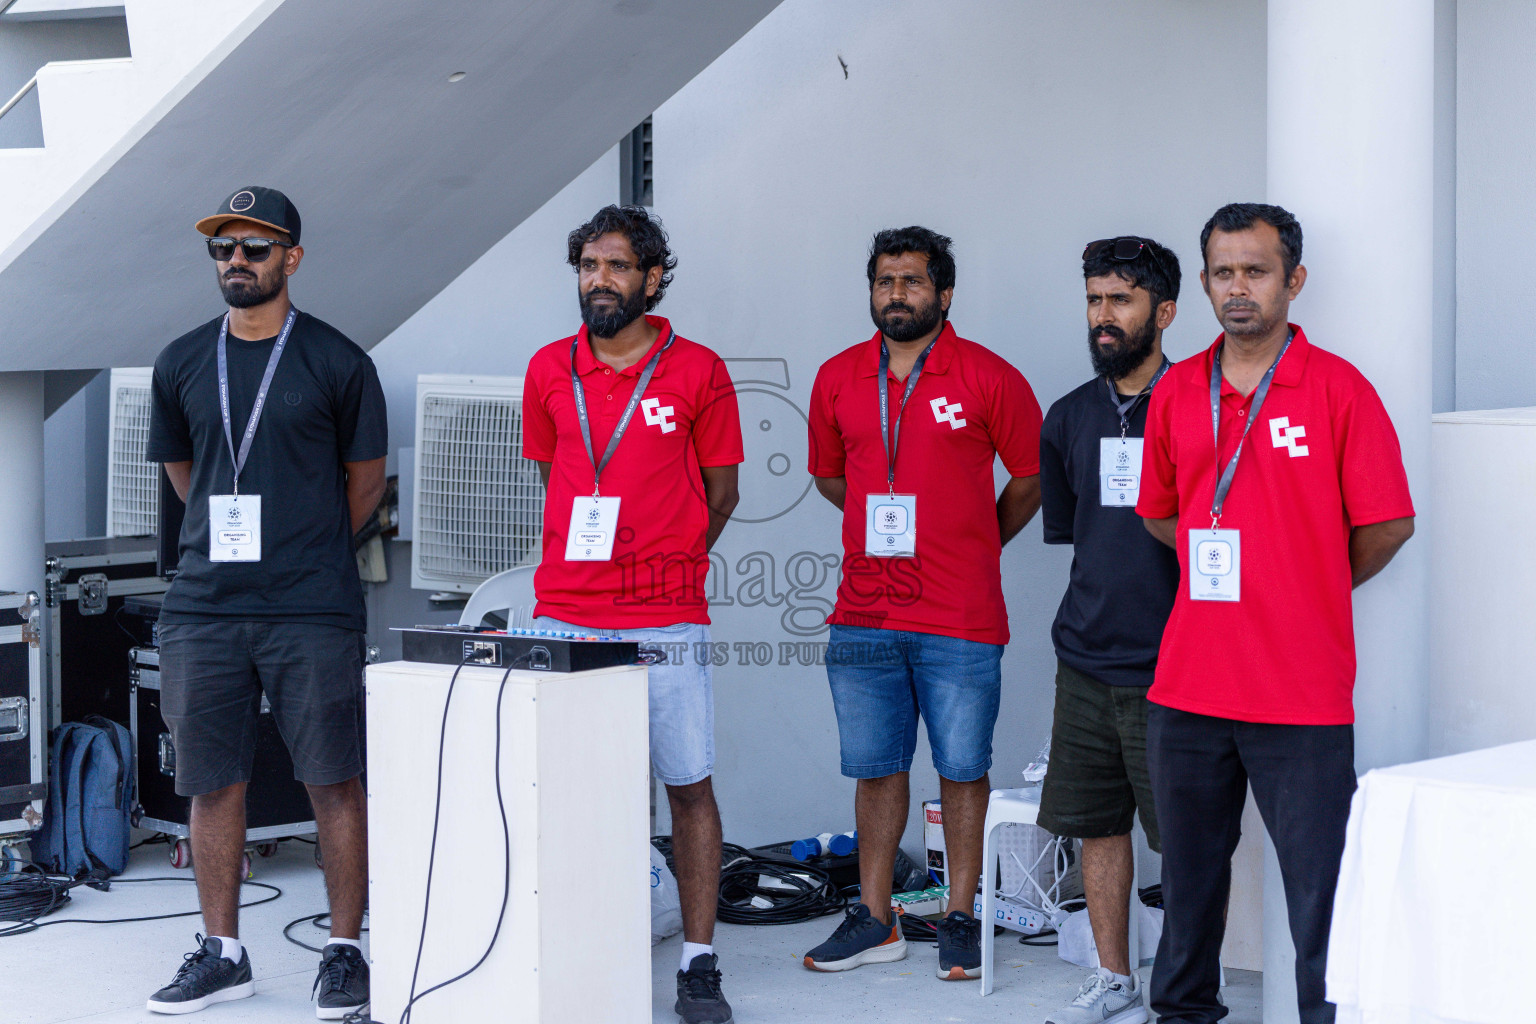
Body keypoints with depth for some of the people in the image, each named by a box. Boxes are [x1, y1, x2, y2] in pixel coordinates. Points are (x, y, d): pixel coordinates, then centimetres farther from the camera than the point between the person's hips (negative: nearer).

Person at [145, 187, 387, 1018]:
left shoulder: (338, 363, 0)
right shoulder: (182, 364, 10)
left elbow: (365, 481, 9)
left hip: (313, 612, -3)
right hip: (202, 607, 3)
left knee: (334, 782, -1)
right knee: (212, 783, 7)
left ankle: (344, 951, 9)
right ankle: (222, 953, 18)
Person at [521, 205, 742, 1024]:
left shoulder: (697, 371, 0)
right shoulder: (549, 369, 8)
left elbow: (721, 491, 8)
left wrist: (661, 566, 9)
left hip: (667, 620, -2)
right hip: (563, 615, 2)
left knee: (689, 787, 2)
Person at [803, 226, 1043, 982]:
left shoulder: (990, 379, -3)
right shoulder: (837, 378, 8)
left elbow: (1030, 476, 6)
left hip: (961, 620, -3)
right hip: (863, 617, 4)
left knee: (962, 770, 3)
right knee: (875, 768, 10)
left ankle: (960, 919, 14)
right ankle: (874, 919, 19)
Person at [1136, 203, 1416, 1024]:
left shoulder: (1339, 390, -4)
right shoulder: (1176, 393, 9)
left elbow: (1387, 526, -2)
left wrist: (1313, 591, 8)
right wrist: (1224, 572, 12)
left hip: (1302, 694, -4)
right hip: (1189, 685, 4)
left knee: (1319, 881, -2)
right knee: (1189, 866, 15)